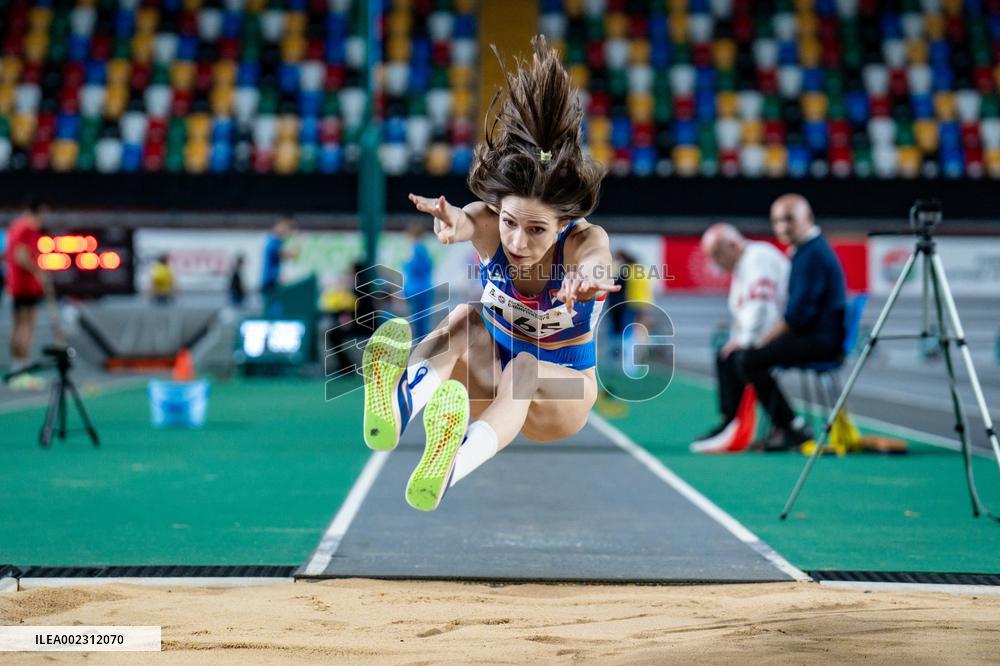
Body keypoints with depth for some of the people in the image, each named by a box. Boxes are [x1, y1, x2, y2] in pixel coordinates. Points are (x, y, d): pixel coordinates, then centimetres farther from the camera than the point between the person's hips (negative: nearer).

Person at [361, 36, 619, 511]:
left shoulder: (586, 241, -25)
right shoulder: (491, 223, -20)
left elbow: (595, 261, -51)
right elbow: (467, 222, -45)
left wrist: (586, 276, -77)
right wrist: (452, 224, -71)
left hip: (560, 389, -2)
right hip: (493, 369, 3)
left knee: (523, 369, -38)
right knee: (464, 318, -30)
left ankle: (452, 466, -69)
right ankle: (400, 402, -61)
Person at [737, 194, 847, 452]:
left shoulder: (813, 253, -15)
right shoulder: (807, 249, 17)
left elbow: (798, 313, -21)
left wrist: (763, 340, -13)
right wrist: (766, 339, 12)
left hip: (819, 341, -11)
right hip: (814, 337, 11)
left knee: (750, 360, -19)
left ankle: (792, 428, -13)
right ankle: (780, 428, 7)